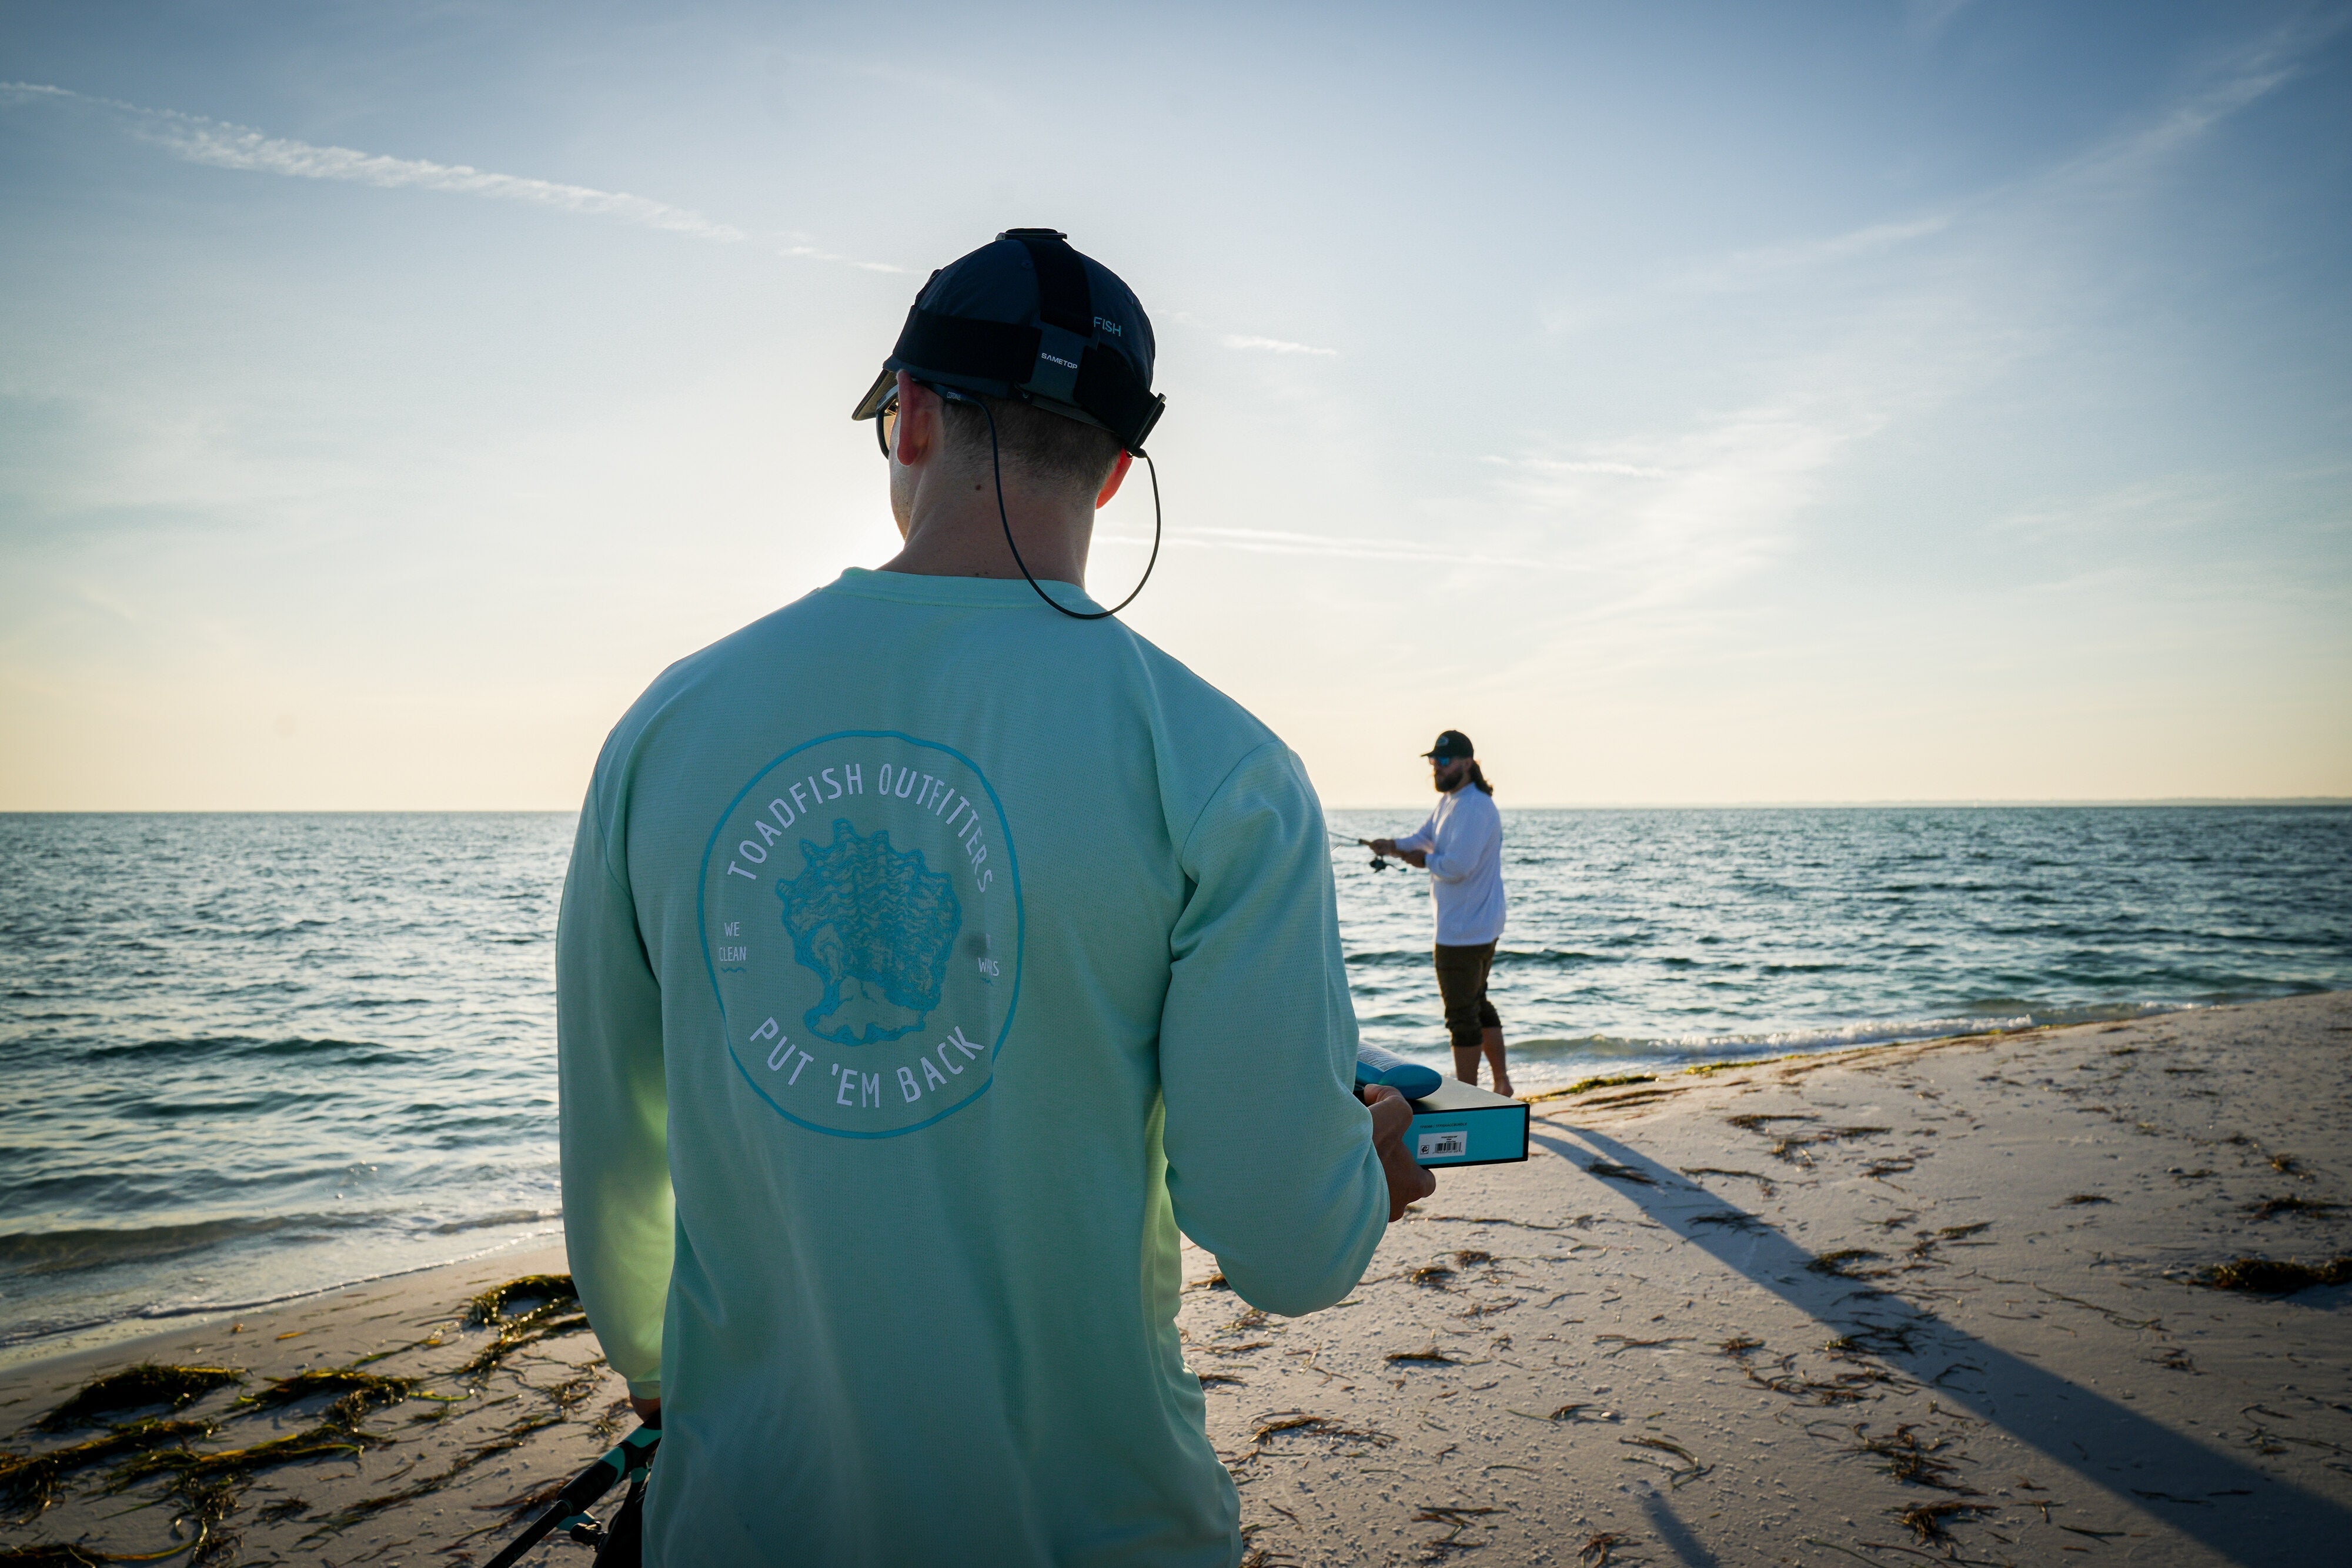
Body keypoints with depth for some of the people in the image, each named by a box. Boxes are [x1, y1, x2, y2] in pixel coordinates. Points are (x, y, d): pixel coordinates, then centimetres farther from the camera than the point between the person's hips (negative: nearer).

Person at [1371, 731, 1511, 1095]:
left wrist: (1424, 860, -11)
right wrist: (1391, 845, -7)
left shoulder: (1475, 808, -21)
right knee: (1478, 1003, 21)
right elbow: (1423, 838, 13)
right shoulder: (1449, 802, 12)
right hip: (1481, 927, 11)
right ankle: (1501, 1083, 31)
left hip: (1463, 931, -11)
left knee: (1462, 1013, -2)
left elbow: (1457, 866, -29)